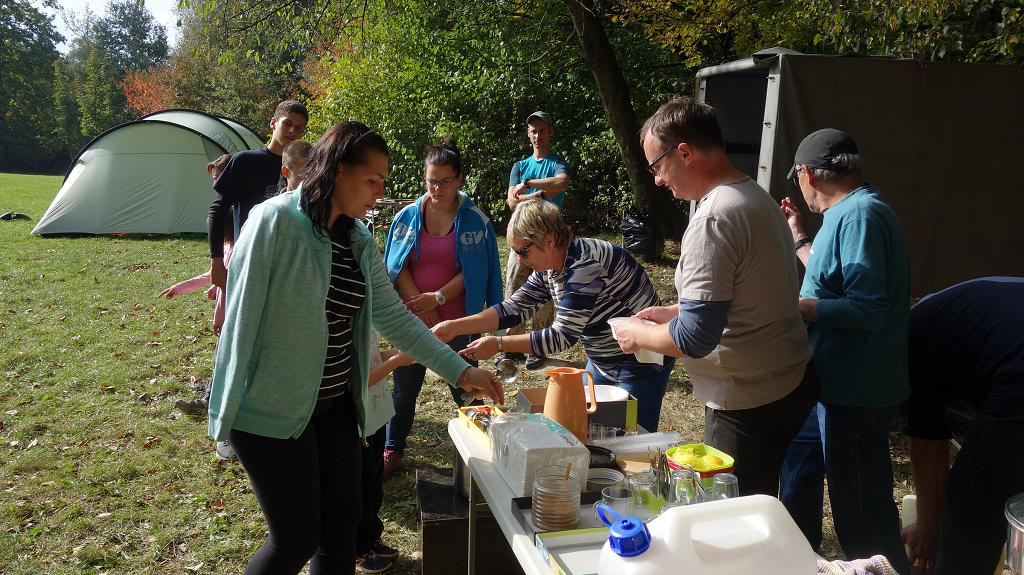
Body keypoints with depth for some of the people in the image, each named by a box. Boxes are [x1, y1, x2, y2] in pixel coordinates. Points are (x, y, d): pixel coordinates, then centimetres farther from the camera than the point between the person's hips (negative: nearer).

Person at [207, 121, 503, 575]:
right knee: (297, 537, 3)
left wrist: (459, 371, 3)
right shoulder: (274, 221, -17)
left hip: (335, 403, 7)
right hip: (272, 407, -6)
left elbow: (393, 317, 6)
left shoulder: (359, 240, 4)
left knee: (342, 522, 14)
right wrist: (229, 409, -12)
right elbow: (242, 315, -15)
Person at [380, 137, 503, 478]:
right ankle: (392, 451, 28)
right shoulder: (407, 216, 1)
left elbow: (475, 272, -7)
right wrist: (418, 302, -10)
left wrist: (438, 297, -14)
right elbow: (395, 266, 0)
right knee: (404, 388, 13)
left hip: (456, 322, -2)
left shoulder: (475, 221, -5)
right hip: (410, 321, 2)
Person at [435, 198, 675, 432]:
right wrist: (455, 327, -8)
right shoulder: (548, 268, 0)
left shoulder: (585, 264, -29)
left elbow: (563, 336, -28)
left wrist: (498, 344, -24)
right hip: (602, 364, 9)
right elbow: (514, 308, 2)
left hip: (641, 365, -9)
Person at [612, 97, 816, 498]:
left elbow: (695, 339, -25)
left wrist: (638, 335, -7)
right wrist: (675, 311, 15)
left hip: (749, 404, -10)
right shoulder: (757, 197, 8)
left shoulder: (714, 218, -22)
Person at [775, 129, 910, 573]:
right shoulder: (850, 212, 11)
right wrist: (799, 240, 27)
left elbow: (867, 307, -28)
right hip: (832, 383, 11)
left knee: (863, 517, 1)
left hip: (856, 395, -11)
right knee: (799, 459, 26)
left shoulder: (859, 215, -21)